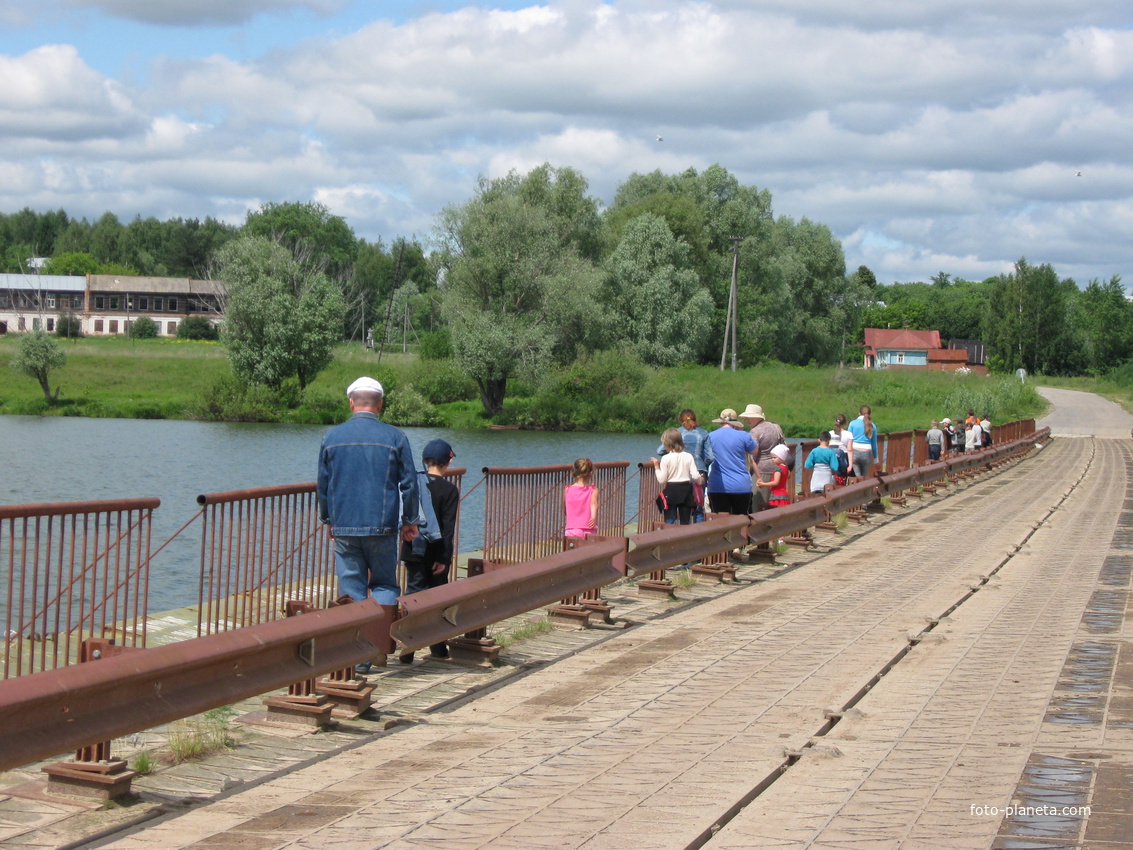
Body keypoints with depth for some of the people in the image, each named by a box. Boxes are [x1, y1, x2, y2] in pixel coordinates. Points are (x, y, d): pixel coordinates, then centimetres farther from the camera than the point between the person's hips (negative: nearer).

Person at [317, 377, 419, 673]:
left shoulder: (332, 437, 2)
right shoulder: (394, 437, -2)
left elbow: (322, 484, 9)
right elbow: (409, 482, 2)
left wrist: (328, 520, 22)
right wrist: (410, 521, 14)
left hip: (344, 528, 1)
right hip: (382, 526, -1)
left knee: (351, 590, 7)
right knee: (385, 583, 11)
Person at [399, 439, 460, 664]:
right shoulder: (449, 489, -7)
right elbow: (448, 526, -11)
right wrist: (443, 557, -9)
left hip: (414, 551, 2)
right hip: (436, 552, -2)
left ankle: (408, 649, -8)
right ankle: (437, 648, 17)